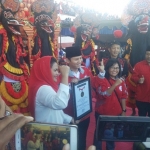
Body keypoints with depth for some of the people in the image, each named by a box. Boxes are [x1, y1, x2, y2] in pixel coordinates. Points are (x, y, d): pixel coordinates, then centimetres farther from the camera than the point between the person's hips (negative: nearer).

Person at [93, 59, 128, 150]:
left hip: (116, 113, 4)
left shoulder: (121, 81, 2)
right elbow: (104, 94, -22)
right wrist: (115, 85, -31)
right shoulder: (101, 79, -12)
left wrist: (124, 110, 5)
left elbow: (123, 96, 6)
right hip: (102, 113, -4)